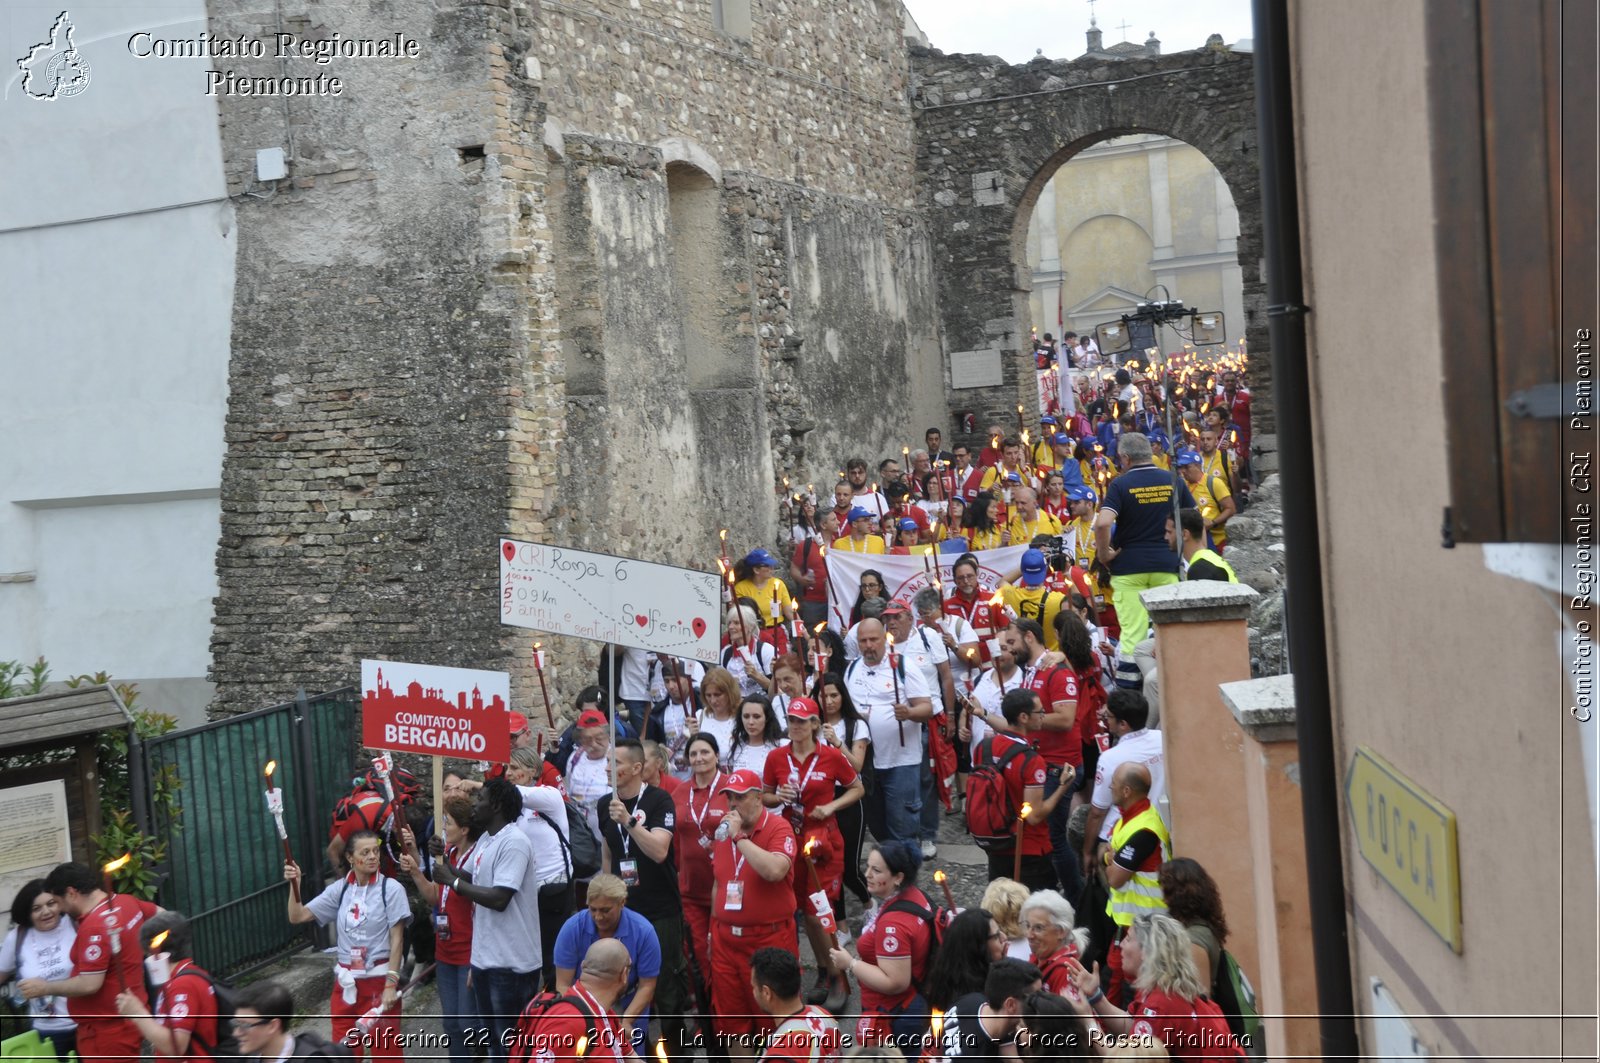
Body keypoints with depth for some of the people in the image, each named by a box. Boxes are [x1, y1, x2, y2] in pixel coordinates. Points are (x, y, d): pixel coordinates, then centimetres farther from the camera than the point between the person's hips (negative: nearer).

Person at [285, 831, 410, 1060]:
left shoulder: (391, 889, -9)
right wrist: (294, 885, -12)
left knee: (385, 1049, 2)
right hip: (346, 981, 4)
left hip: (379, 979, -4)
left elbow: (397, 940, -9)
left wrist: (391, 984, -13)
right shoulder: (340, 889, 4)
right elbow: (298, 916, 4)